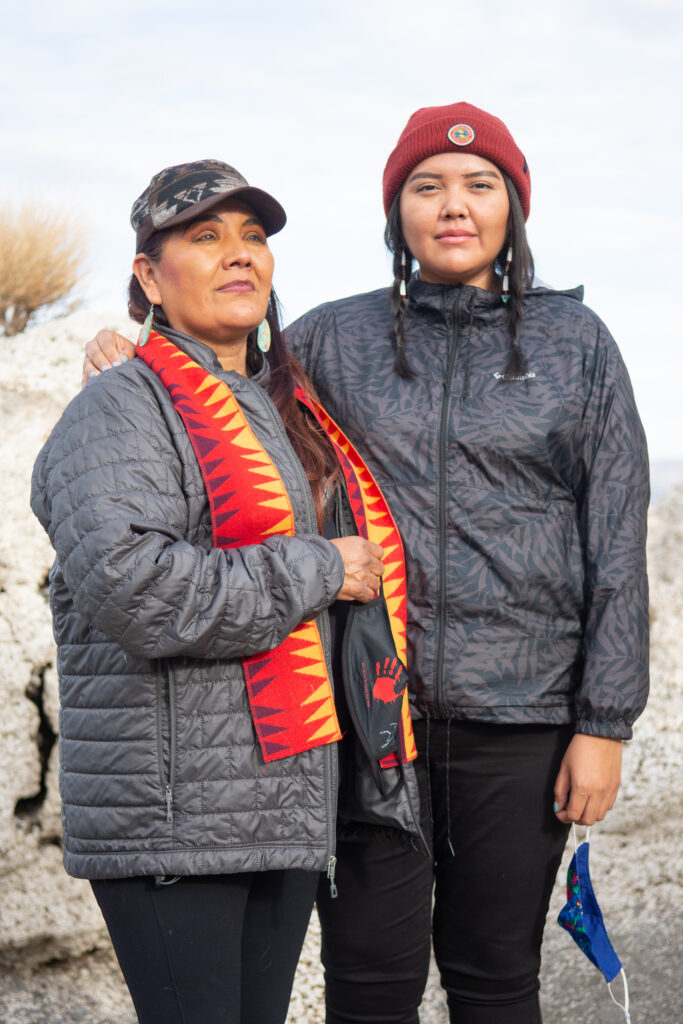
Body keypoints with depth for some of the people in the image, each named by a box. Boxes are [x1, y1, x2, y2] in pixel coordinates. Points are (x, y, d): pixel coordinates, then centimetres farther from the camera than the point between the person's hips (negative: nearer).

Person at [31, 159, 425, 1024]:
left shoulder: (291, 410, 18)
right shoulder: (120, 410, -7)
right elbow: (128, 585, -24)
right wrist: (320, 570, -15)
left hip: (289, 805, 8)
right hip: (169, 816, -8)